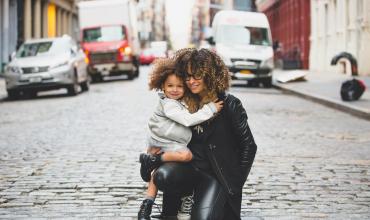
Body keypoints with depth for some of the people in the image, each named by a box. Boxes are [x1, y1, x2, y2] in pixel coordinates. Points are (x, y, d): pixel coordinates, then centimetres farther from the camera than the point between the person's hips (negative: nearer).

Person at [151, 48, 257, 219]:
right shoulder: (185, 103, 5)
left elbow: (248, 146, -2)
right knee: (162, 176, -31)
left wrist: (236, 182, -4)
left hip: (217, 174, -3)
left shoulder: (230, 105, -7)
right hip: (189, 166, 3)